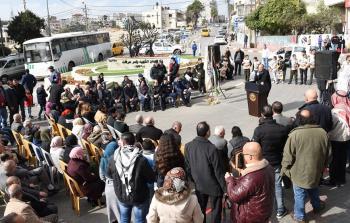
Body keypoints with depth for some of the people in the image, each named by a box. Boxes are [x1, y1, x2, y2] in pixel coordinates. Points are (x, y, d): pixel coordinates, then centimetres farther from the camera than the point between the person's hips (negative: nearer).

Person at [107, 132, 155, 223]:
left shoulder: (113, 160, -15)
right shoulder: (141, 160, -24)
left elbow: (109, 174, 5)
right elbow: (152, 179, -15)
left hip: (121, 196, 3)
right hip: (140, 197, -3)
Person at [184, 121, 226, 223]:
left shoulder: (188, 146, -12)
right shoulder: (212, 149, -27)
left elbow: (187, 167, -1)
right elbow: (218, 171, -20)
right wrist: (225, 188, -8)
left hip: (199, 185, 5)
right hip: (213, 185, -4)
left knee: (200, 209, 20)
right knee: (216, 210, 15)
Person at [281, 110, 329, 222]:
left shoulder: (295, 135, -24)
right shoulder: (323, 133, -7)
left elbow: (288, 156, -17)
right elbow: (327, 153, 7)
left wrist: (284, 169, -1)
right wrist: (323, 167, 22)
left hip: (300, 173, -4)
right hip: (316, 171, 5)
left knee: (299, 195, 14)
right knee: (314, 190, 30)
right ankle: (317, 206, 51)